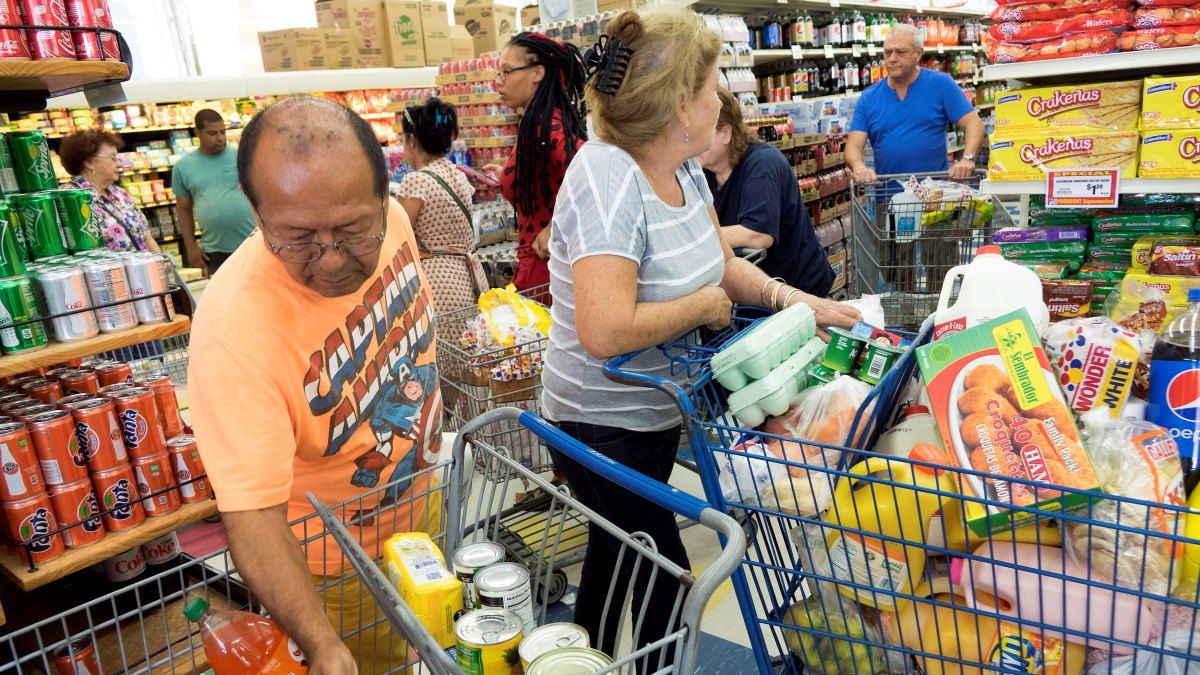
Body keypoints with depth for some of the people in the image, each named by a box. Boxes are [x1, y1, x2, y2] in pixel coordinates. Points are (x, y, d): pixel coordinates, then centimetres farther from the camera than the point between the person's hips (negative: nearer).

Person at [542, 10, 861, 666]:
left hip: (656, 411, 9)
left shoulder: (683, 168, -1)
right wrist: (705, 305, -22)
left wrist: (797, 300, -5)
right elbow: (606, 331, -37)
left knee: (618, 553, 25)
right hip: (604, 423, -9)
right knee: (664, 576, 3)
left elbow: (723, 264, 11)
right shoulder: (607, 177, -28)